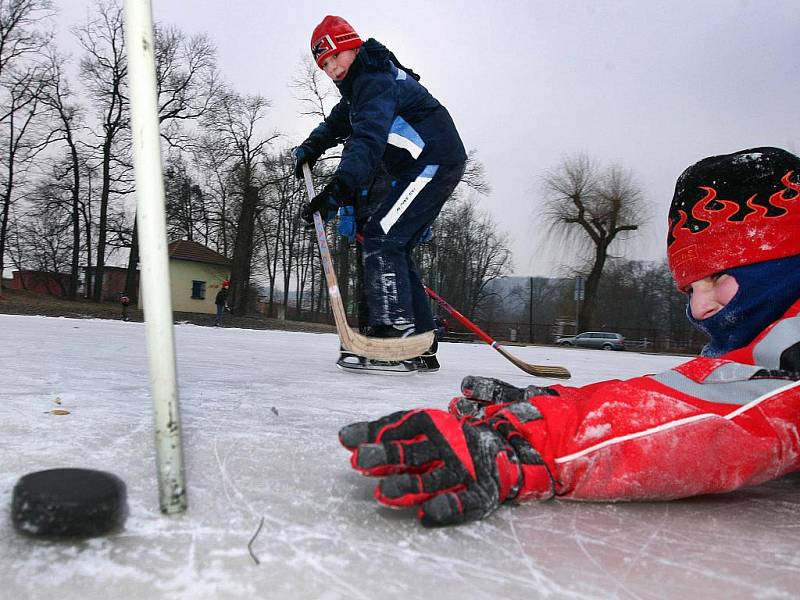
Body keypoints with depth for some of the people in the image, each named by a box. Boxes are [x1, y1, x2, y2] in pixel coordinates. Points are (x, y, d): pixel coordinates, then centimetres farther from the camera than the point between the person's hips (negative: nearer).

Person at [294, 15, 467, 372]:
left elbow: (368, 138, -30)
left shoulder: (375, 79, -15)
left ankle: (393, 328, -22)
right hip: (418, 169, 10)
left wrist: (338, 189, -41)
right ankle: (419, 337, 7)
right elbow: (339, 122, 29)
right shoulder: (360, 83, 18)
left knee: (381, 237, -18)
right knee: (394, 248, 7)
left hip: (435, 162, -10)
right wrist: (311, 147, 11)